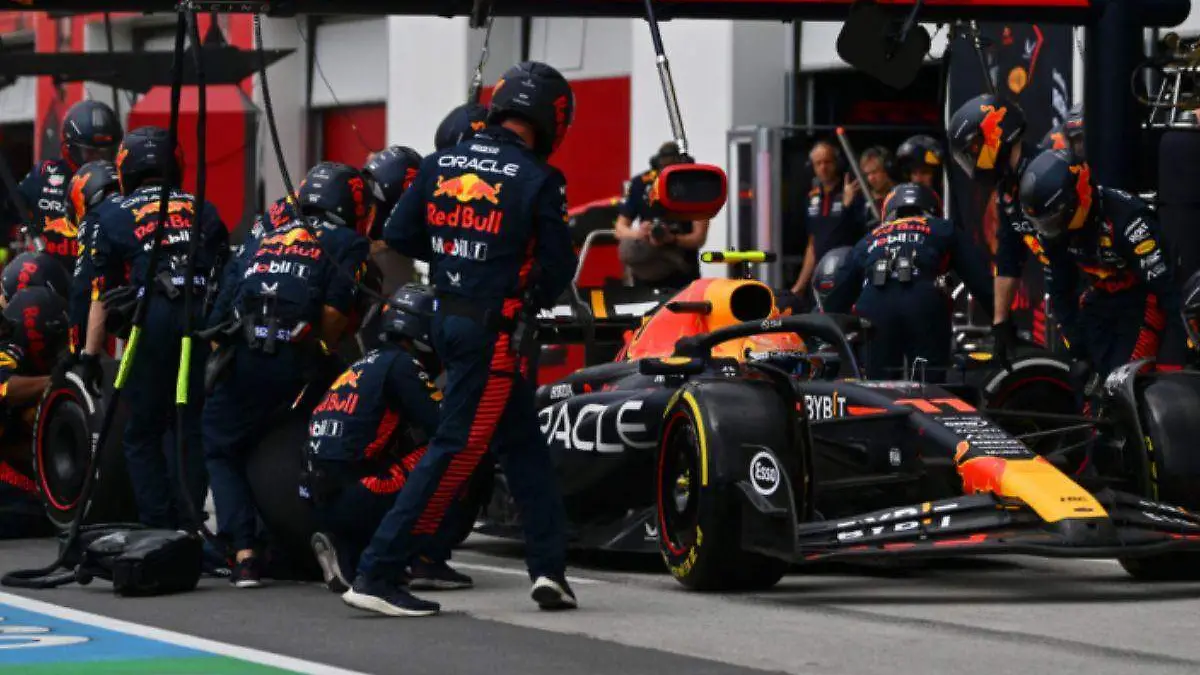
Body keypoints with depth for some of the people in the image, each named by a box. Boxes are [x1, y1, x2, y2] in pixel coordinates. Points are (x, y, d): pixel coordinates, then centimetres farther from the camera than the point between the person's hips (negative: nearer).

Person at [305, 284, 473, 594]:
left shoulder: (370, 362, 23)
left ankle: (346, 553, 7)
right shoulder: (402, 364, -4)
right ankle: (430, 563, -6)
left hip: (322, 500, 9)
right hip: (356, 496, -9)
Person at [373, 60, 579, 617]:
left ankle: (549, 566, 18)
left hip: (448, 318, 7)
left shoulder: (441, 165, 4)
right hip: (497, 332, -7)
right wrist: (536, 295, 14)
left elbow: (398, 236, 4)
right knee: (458, 449, -5)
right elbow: (558, 267, -8)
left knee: (523, 443, 17)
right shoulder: (539, 180, -11)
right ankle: (377, 575, -8)